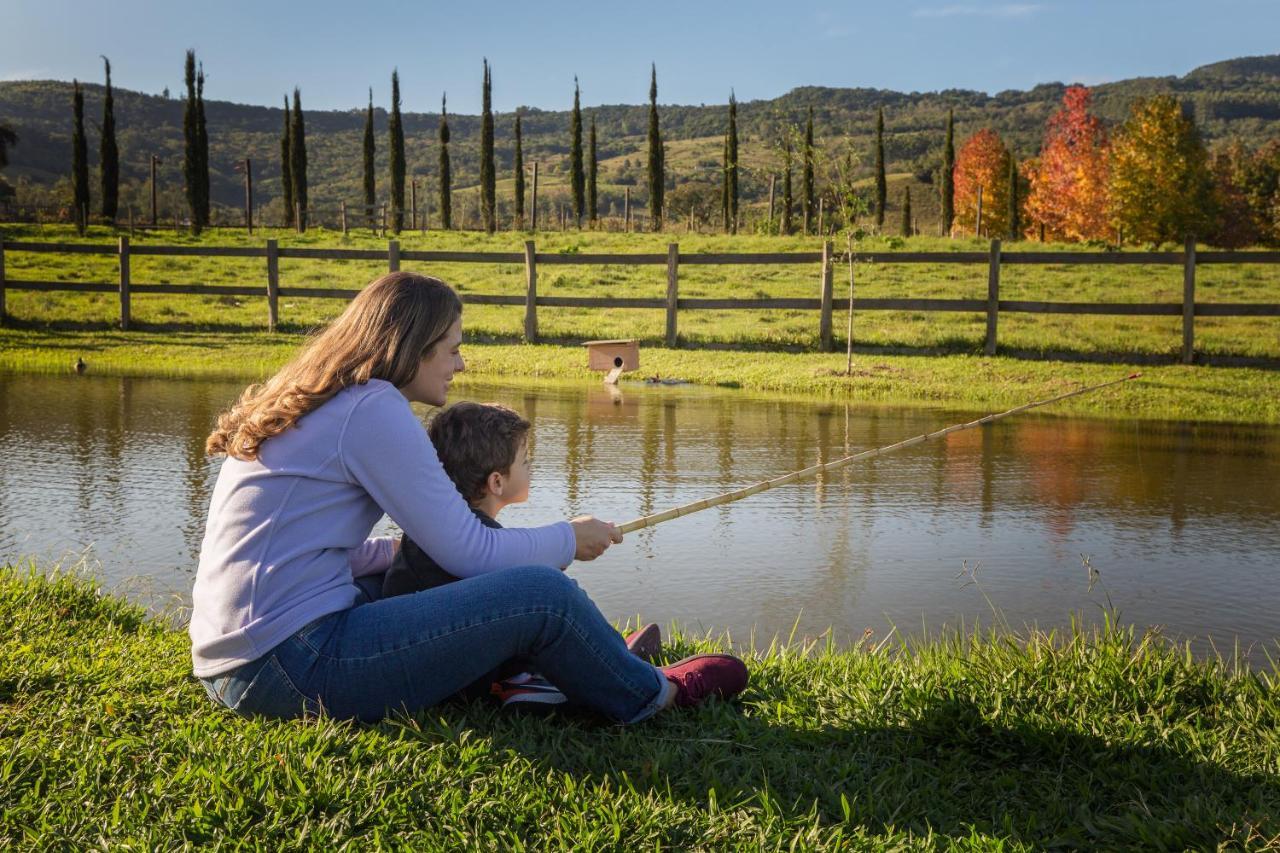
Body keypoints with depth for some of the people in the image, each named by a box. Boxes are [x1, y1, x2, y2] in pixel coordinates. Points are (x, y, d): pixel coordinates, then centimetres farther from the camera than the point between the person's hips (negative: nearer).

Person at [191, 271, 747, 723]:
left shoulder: (306, 405, 16)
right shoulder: (374, 409, -12)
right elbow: (469, 552, -10)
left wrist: (427, 548, 23)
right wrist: (569, 540, 6)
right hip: (292, 671, -10)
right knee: (541, 594, -11)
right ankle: (651, 696, 14)